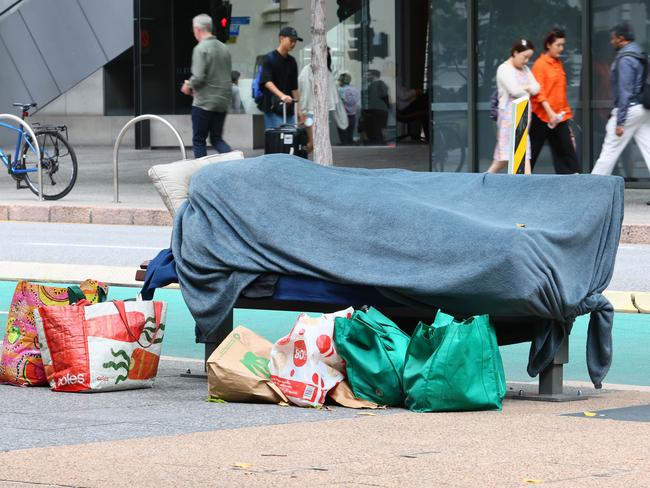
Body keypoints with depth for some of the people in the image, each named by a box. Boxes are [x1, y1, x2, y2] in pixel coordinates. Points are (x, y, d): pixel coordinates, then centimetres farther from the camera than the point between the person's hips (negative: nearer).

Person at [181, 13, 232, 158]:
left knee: (199, 141, 5)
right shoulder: (223, 48, 8)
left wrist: (188, 86, 1)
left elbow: (198, 77, -21)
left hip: (204, 102, -7)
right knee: (216, 139, 14)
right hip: (223, 101, 7)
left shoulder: (201, 48, -14)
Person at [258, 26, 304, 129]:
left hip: (289, 110, 6)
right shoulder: (269, 59, -4)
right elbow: (267, 82, -17)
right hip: (273, 109, -6)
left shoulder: (292, 62, 15)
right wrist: (282, 95, -33)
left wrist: (298, 110, 16)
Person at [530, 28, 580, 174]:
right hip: (542, 116, -7)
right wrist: (550, 113, -23)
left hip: (559, 117, 7)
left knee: (566, 148, 0)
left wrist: (566, 112, 16)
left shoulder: (558, 64, 12)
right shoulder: (540, 64, -10)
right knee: (533, 150, 2)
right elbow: (539, 92, -15)